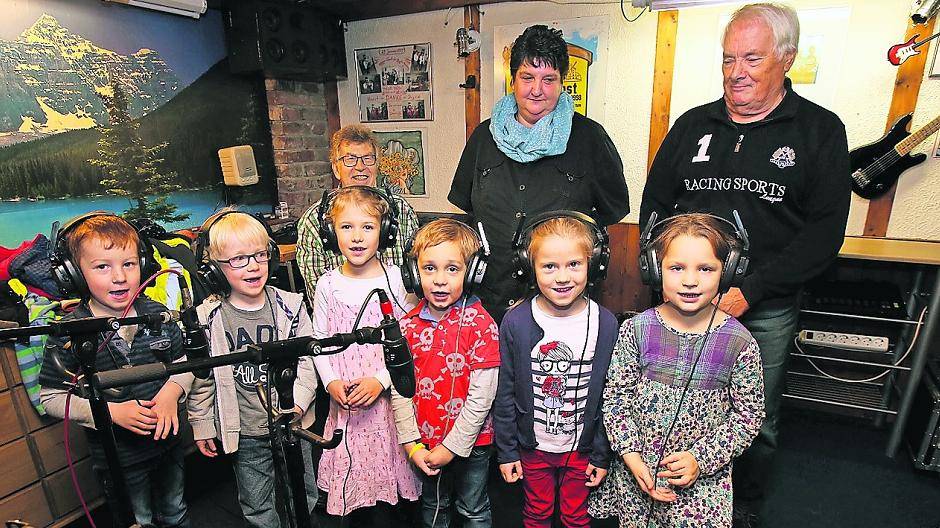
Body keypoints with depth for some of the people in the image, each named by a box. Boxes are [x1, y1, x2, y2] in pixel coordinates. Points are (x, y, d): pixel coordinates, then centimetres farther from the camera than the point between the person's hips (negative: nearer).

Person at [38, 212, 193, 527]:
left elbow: (184, 361, 2)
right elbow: (51, 398, -11)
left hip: (168, 441, 3)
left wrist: (172, 390, -17)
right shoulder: (67, 335, -17)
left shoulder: (158, 314, -10)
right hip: (117, 458, -2)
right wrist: (111, 411, -23)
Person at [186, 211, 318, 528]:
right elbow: (201, 378, -2)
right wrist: (202, 426, 4)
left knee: (303, 496, 20)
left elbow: (307, 361, -4)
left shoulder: (291, 306, -9)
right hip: (244, 434, -1)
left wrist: (297, 403, -15)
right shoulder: (206, 319, -11)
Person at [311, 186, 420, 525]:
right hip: (345, 403, 2)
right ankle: (357, 519, 38)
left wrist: (381, 380, -14)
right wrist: (331, 381, -7)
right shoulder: (327, 284, -1)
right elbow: (319, 340, 6)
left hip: (389, 398, -2)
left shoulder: (397, 280, -7)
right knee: (352, 484, 14)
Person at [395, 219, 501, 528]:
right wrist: (411, 443, -6)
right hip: (424, 443, 4)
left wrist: (452, 446, -16)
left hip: (470, 443, -3)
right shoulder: (408, 325, -7)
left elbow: (482, 395, -19)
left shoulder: (481, 324, -20)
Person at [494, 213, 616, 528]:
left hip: (582, 447, 0)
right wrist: (506, 451, -3)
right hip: (532, 445, 0)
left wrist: (602, 455, -1)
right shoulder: (515, 323, -16)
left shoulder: (606, 324, -14)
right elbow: (505, 393, -7)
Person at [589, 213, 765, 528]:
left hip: (703, 479, 0)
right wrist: (631, 455, -11)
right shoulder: (637, 330, -12)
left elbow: (749, 413, -4)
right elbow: (615, 395, -6)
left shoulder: (739, 343, -12)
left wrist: (702, 458, -11)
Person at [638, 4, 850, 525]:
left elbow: (825, 230, -7)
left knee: (757, 423, 14)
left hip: (766, 310, -1)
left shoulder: (820, 130, -1)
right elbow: (654, 204, 7)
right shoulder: (693, 124, 6)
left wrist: (749, 291, -17)